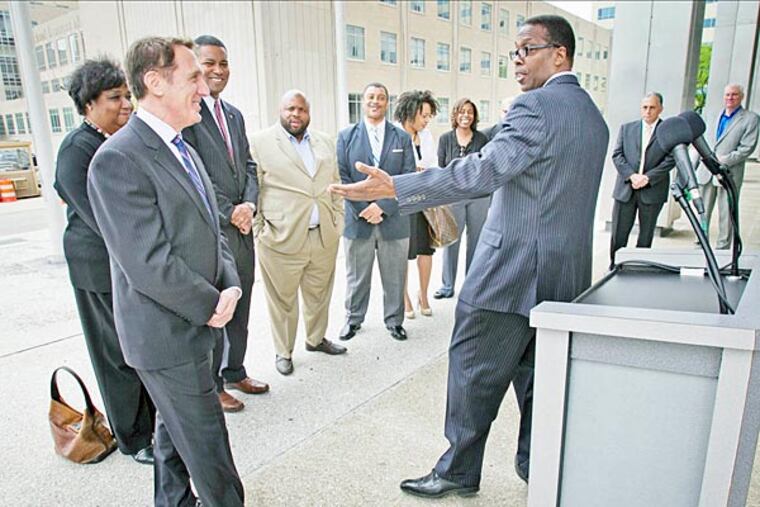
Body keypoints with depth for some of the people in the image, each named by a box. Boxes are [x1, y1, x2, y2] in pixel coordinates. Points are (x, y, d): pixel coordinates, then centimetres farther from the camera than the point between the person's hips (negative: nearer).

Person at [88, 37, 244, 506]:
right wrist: (211, 305, -13)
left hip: (191, 324, 9)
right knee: (207, 441, 6)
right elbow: (149, 264, -25)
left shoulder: (183, 150, 9)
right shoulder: (118, 160, -20)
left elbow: (210, 230, 11)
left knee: (176, 428, 24)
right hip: (167, 334, -9)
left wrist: (230, 287, -4)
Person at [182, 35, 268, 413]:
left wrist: (249, 204, -3)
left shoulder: (234, 114, 15)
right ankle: (212, 384, 24)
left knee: (240, 308, 17)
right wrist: (229, 212, -14)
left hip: (242, 228, 8)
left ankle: (235, 372, 35)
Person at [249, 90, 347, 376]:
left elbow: (335, 187, 17)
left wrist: (338, 222, 11)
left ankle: (316, 338, 38)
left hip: (324, 237, 5)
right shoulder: (260, 143, -2)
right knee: (283, 300, 7)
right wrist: (258, 232, -6)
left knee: (319, 295, 17)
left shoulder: (326, 143, 13)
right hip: (281, 239, -4)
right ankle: (283, 352, 24)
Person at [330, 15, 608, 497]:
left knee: (474, 372, 6)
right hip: (567, 276, 9)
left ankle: (458, 472, 22)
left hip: (514, 270, -9)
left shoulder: (536, 106, -15)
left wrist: (394, 187, -28)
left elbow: (484, 171, -26)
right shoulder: (593, 115, 15)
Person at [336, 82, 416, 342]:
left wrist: (383, 206, -13)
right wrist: (363, 208, -11)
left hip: (393, 220, 0)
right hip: (357, 219, 0)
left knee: (394, 276, 9)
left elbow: (408, 178, -1)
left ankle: (394, 320, 26)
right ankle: (353, 319, 29)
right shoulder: (346, 136, 6)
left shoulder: (402, 137, 7)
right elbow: (342, 177, -1)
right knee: (357, 276, 11)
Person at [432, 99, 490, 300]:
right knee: (451, 240, 1)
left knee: (476, 240, 8)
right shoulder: (445, 139, 3)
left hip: (479, 197, 1)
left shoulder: (482, 139, 4)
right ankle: (448, 286, 13)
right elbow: (441, 168, 5)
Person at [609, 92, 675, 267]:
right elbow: (617, 155, 3)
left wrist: (647, 177, -16)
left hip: (652, 191, -1)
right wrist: (632, 175, -11)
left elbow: (670, 160, -4)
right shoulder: (627, 128, 11)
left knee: (646, 235, 7)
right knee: (618, 234, 2)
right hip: (625, 189, 2)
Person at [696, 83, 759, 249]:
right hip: (706, 172, 5)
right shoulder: (717, 116, 16)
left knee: (726, 215, -1)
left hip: (729, 174, -4)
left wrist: (723, 161, -15)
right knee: (702, 213, 8)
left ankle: (722, 249, 6)